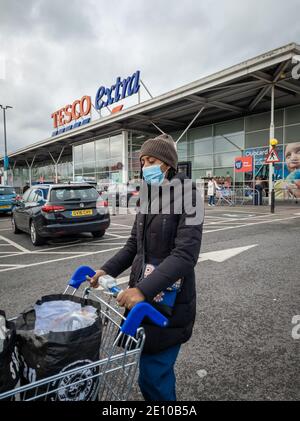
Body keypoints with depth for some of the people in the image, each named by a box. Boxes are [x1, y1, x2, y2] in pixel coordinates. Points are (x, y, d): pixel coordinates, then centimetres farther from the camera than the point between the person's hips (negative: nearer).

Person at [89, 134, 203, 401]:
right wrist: (107, 270, 2)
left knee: (152, 374, 3)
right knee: (158, 366, 21)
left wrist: (144, 289, -31)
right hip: (142, 294, 7)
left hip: (169, 301, -6)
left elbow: (186, 254, -23)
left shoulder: (187, 196, -14)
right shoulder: (147, 198, 8)